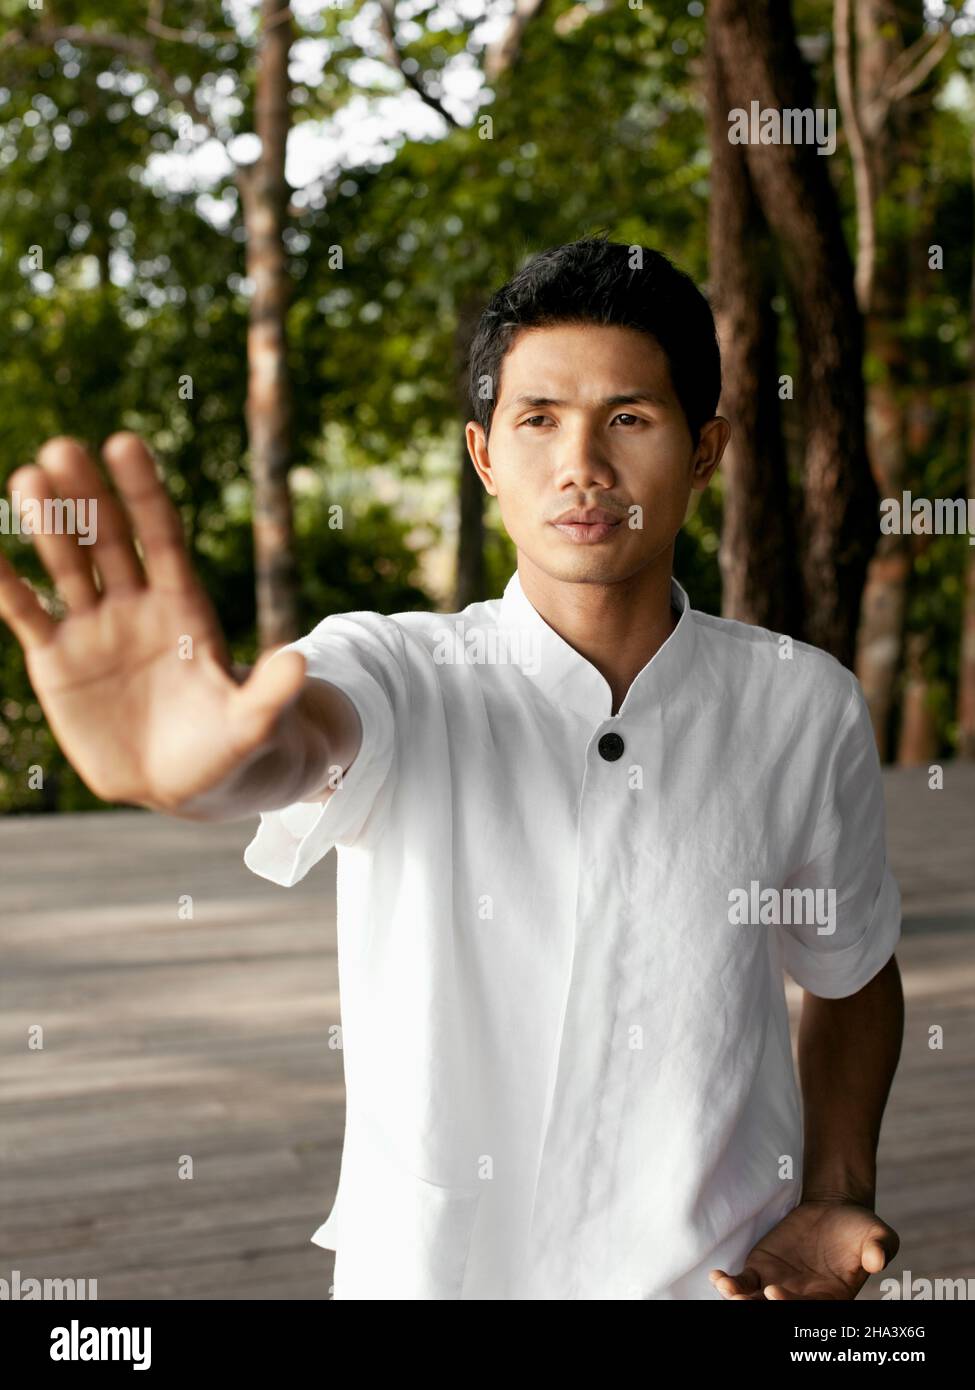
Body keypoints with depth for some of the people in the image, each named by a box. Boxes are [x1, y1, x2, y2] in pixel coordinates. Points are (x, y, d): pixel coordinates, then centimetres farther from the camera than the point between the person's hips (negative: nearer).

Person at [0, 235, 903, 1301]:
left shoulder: (805, 708, -7)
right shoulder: (395, 672, -13)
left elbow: (852, 974, 6)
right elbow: (307, 743, -36)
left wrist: (835, 1203, -6)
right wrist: (179, 758, -57)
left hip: (720, 1275, 2)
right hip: (429, 1263, -1)